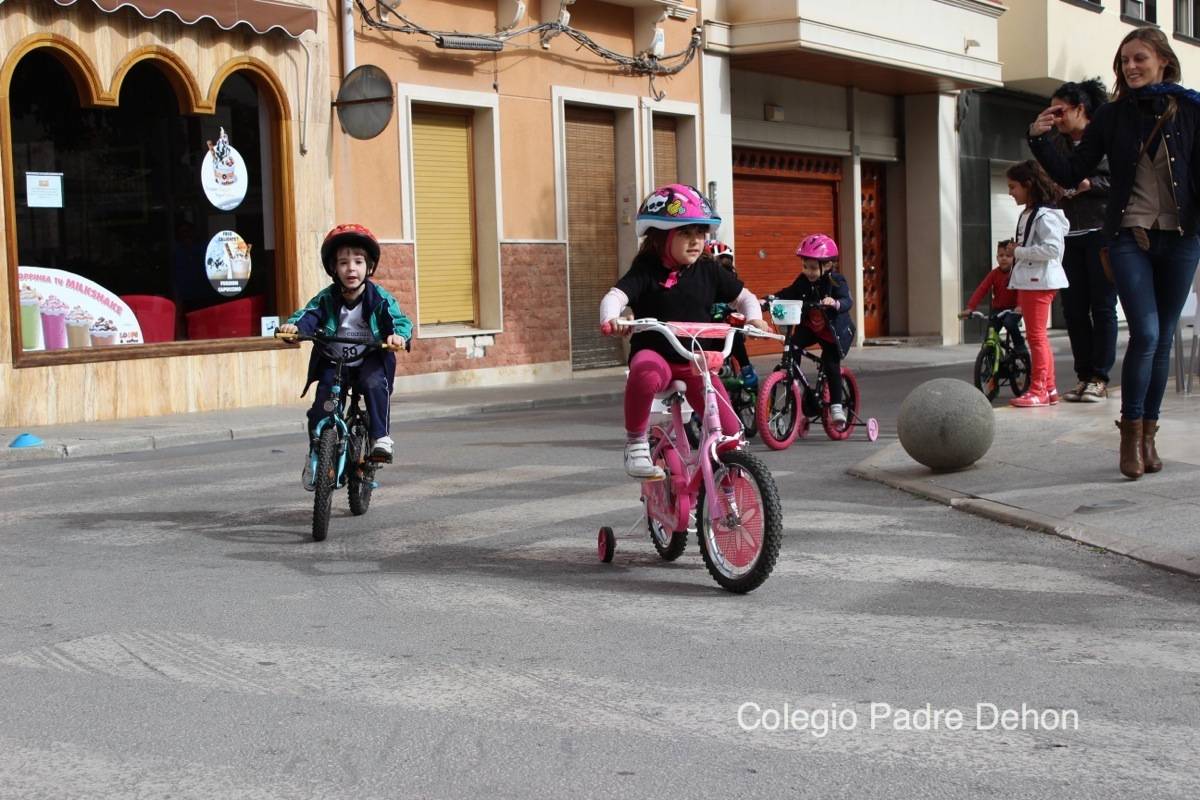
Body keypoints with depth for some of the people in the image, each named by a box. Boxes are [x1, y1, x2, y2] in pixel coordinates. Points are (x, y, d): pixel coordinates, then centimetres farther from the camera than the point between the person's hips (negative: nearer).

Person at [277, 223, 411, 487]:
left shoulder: (380, 298, -9)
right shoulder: (327, 298, -5)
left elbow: (400, 320, -18)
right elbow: (309, 315, -17)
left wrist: (398, 334, -42)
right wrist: (294, 325, -41)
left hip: (370, 359, -2)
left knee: (375, 385, -33)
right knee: (321, 403, -12)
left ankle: (381, 436, -23)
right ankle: (315, 454, 7)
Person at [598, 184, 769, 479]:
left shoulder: (708, 271, 5)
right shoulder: (646, 270, -6)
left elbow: (744, 297, 14)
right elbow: (615, 296, -21)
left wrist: (754, 318, -8)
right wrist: (610, 319, -43)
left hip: (697, 361, 3)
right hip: (655, 353, -3)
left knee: (730, 429, -8)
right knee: (646, 374, -41)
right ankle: (635, 441, -20)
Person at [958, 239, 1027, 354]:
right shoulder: (994, 273, -4)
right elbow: (981, 290, -14)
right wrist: (969, 308, -26)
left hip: (1013, 309, -3)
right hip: (998, 309, 3)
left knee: (1009, 322, -34)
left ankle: (1019, 344, -9)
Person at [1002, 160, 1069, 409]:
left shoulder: (1045, 215, -14)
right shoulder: (1027, 214, 16)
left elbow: (1052, 248, -24)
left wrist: (1018, 252, -18)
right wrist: (1016, 251, 6)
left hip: (1039, 282, -10)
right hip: (1028, 281, 10)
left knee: (1036, 336, -7)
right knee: (1038, 336, 13)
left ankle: (1038, 390, -3)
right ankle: (1049, 388, 19)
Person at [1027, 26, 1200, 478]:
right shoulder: (1112, 116, 4)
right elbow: (1071, 174, 5)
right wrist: (1040, 141, -9)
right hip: (1129, 237, -1)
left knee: (1163, 339, 6)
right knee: (1146, 334, -14)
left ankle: (1147, 435, 14)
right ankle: (1131, 432, -3)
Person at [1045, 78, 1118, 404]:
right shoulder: (1056, 142, 12)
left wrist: (1089, 184, -18)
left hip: (1101, 233, -6)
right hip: (1069, 235, 6)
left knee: (1102, 307, -2)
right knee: (1074, 309, 4)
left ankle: (1099, 379, 1)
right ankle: (1084, 376, 10)